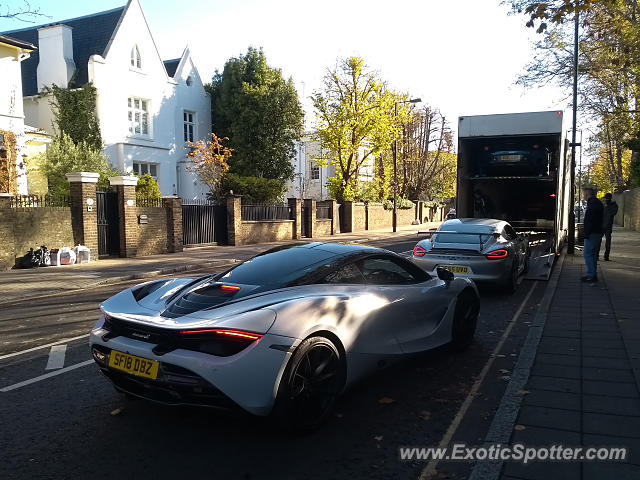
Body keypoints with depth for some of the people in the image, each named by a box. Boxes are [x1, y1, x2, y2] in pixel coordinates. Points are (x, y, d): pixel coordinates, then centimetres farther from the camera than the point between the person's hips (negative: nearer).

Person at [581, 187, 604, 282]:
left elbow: (589, 220, -21)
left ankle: (591, 275, -8)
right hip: (598, 232, 10)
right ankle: (593, 275, 20)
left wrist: (586, 234, -21)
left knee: (588, 254, -7)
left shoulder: (592, 203, -15)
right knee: (593, 254, 15)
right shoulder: (598, 203, 18)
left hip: (592, 233, -10)